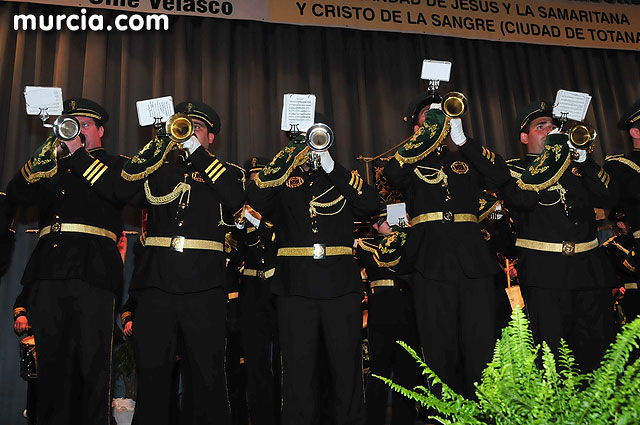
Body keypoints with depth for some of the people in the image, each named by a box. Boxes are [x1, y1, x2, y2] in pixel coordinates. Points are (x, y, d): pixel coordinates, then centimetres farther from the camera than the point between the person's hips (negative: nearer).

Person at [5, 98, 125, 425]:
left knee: (93, 363, -7)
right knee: (52, 360, 6)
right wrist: (45, 157, -2)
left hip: (93, 271, -4)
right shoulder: (52, 163, 25)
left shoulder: (115, 165, 14)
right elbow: (17, 195, 10)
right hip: (49, 269, 4)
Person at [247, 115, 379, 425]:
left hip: (341, 283, 1)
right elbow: (256, 200, -6)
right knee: (298, 365, 2)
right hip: (296, 284, -1)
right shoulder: (282, 180, 14)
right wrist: (288, 157, -8)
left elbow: (370, 205, -3)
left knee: (347, 363, 4)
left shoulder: (342, 178, 16)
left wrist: (331, 166, -7)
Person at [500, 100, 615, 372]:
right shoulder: (513, 169, 7)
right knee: (551, 352, -4)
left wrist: (582, 158, -2)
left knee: (598, 347, 7)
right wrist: (551, 152, -8)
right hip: (545, 271, -4)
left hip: (589, 266, 5)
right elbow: (523, 198, -15)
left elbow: (604, 197, 7)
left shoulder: (574, 163, 21)